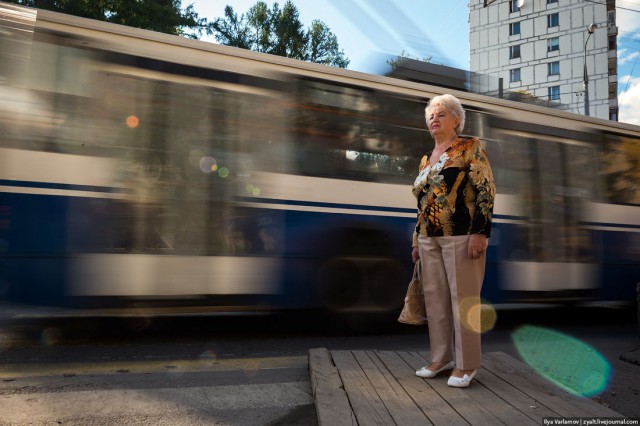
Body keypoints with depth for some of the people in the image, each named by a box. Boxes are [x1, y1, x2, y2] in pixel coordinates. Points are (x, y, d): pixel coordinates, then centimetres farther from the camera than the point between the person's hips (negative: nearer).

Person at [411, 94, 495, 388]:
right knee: (435, 298, 9)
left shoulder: (470, 147, -1)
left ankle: (466, 364, 12)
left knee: (462, 298, -1)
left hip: (461, 235, -7)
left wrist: (480, 232, -18)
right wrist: (417, 239, 18)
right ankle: (441, 358, 22)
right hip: (430, 238, 7)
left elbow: (486, 190, -9)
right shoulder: (426, 159, 19)